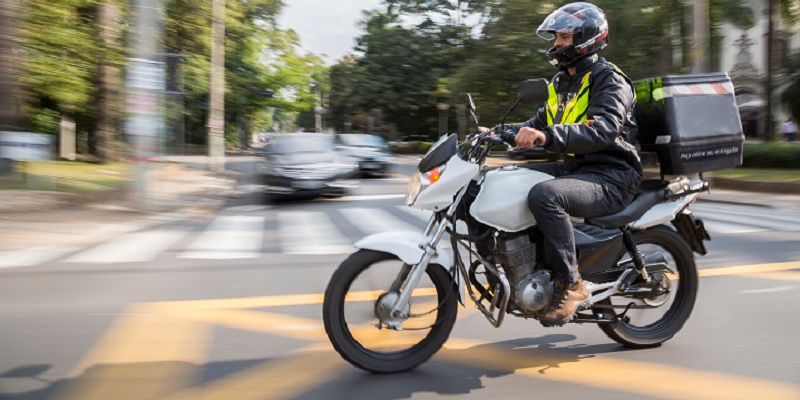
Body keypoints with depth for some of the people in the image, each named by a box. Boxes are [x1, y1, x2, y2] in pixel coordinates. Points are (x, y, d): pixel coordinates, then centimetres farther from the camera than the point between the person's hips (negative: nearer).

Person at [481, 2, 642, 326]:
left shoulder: (609, 79, -10)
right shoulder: (562, 82, 17)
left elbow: (605, 129, -28)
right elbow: (541, 123, 24)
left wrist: (547, 136, -40)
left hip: (611, 177, -9)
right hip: (573, 167, 9)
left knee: (544, 196, -36)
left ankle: (571, 284, -20)